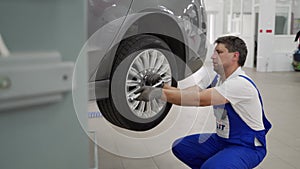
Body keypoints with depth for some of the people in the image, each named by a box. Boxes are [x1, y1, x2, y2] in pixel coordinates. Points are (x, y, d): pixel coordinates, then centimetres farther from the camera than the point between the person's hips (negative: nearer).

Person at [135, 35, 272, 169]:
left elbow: (199, 99, -34)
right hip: (221, 139, 8)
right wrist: (162, 86, -20)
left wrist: (159, 93, -36)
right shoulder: (217, 78, 4)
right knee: (180, 146, 2)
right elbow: (187, 93, -4)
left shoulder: (240, 83, -25)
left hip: (248, 145, -8)